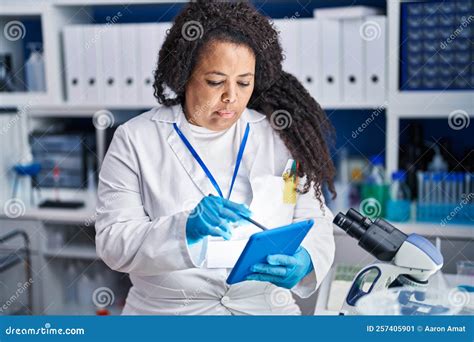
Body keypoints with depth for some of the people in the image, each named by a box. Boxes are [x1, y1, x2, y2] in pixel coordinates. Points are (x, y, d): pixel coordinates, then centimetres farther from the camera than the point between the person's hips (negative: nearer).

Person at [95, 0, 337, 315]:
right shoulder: (135, 139, -1)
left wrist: (304, 260, -17)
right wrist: (185, 229, -23)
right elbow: (113, 242, -6)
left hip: (267, 308, 1)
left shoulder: (282, 138, 4)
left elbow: (315, 223, 3)